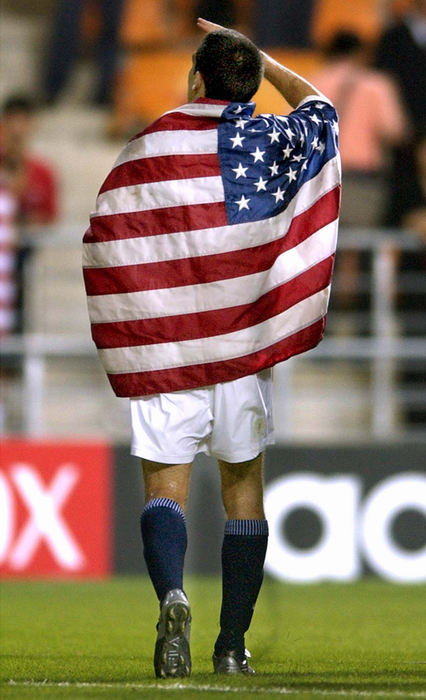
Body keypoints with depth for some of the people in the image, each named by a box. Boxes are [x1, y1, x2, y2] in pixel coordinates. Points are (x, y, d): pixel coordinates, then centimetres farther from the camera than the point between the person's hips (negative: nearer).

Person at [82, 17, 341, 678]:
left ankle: (171, 595, -30)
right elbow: (320, 107, 25)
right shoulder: (275, 141, 2)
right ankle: (233, 644, 12)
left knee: (165, 483, -1)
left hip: (164, 347, -2)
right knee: (243, 488, 13)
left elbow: (101, 246, -1)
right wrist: (255, 56, 26)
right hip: (246, 348, 2)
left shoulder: (145, 152, -3)